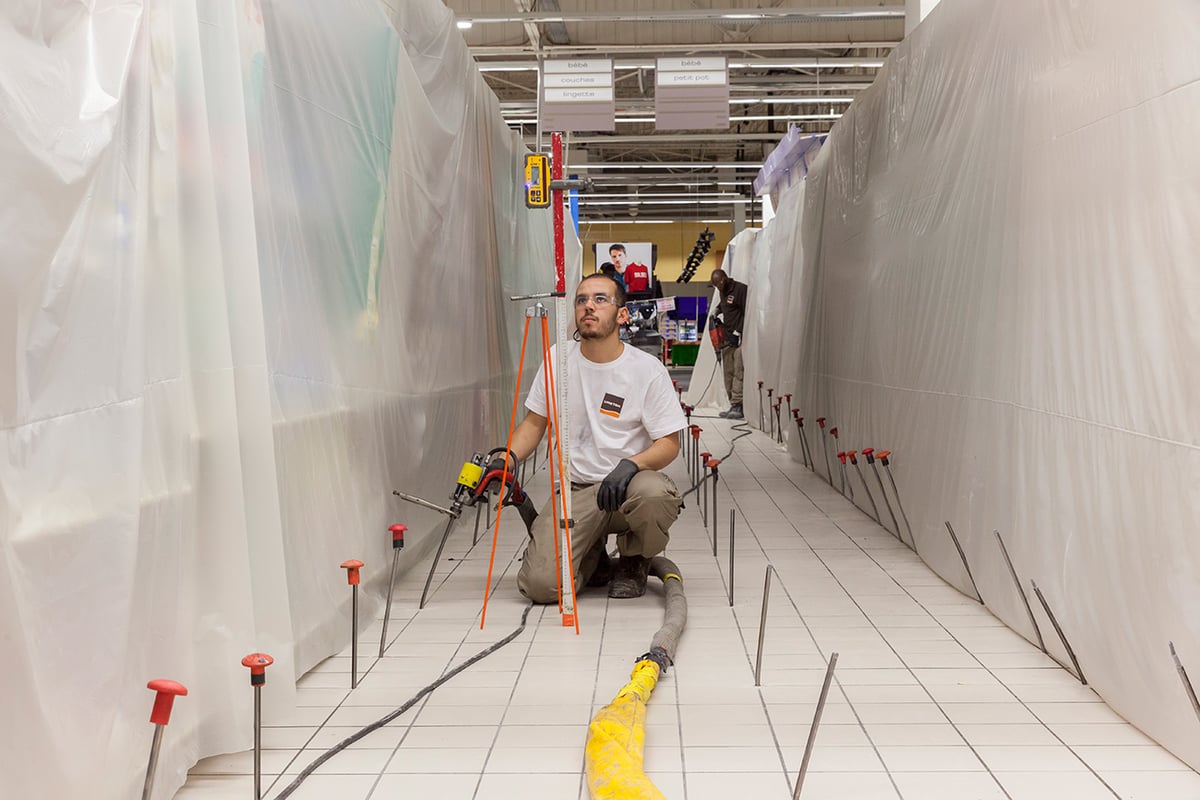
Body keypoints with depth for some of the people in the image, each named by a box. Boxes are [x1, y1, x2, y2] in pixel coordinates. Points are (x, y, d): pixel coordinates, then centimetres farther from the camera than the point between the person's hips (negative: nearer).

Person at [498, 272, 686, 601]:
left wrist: (631, 465, -25)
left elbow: (669, 443, -5)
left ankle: (633, 561, -1)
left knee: (654, 494, -39)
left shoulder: (648, 369, -7)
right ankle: (592, 556, 18)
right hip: (575, 491, 2)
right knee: (539, 584, -20)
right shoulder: (558, 358, 3)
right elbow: (534, 422, 12)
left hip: (628, 483, -1)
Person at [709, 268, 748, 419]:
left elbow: (747, 313, -14)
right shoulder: (723, 291, 16)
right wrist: (717, 311, 16)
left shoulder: (741, 289, -11)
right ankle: (733, 406, 10)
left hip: (740, 338, -9)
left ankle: (738, 406, -13)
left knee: (739, 372, -12)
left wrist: (738, 332, -15)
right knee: (728, 373, 7)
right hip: (727, 338, 9)